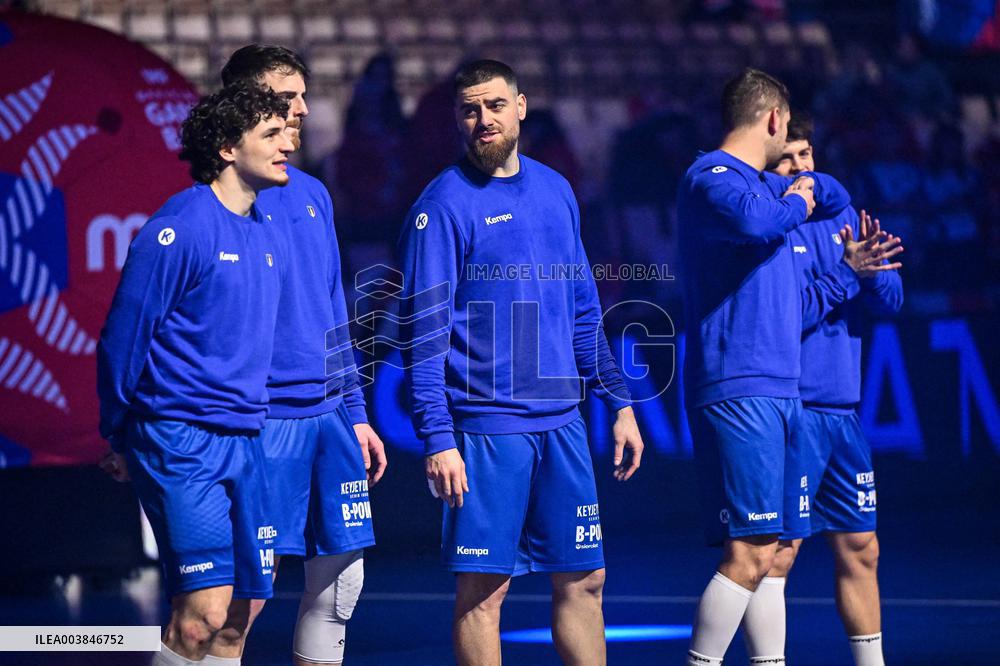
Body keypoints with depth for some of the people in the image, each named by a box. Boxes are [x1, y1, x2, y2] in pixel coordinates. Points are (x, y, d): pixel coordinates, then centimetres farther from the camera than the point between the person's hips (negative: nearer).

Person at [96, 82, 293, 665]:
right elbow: (124, 333, -6)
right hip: (181, 440, -8)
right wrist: (119, 436, 1)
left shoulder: (269, 230, 13)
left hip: (246, 441, 8)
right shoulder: (180, 228, -10)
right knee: (204, 610, -15)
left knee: (240, 613, 6)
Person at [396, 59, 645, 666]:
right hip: (485, 427, -6)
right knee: (483, 591, -1)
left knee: (584, 579, 8)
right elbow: (424, 331, -11)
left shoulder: (555, 190, 12)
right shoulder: (445, 205, -7)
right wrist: (437, 439, -17)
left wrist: (619, 401, 14)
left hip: (562, 422, 6)